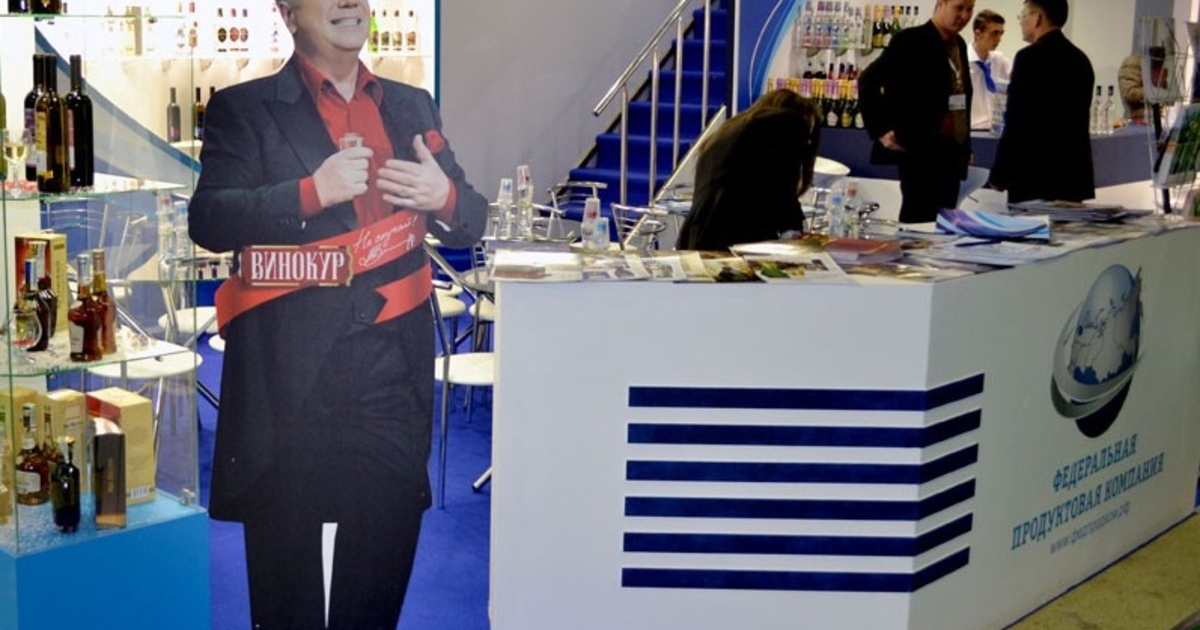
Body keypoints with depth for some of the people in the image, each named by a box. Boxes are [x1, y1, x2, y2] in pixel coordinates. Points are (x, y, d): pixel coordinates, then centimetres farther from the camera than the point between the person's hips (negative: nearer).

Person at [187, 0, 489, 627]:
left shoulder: (412, 106, 17)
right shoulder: (244, 109, 3)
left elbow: (471, 222, 17)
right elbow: (208, 221, -9)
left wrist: (443, 195, -6)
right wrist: (312, 192, -20)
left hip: (393, 377, 4)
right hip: (290, 379, -3)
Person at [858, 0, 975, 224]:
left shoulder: (959, 44, 14)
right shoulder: (911, 40, -9)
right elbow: (868, 80, -13)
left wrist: (965, 145, 14)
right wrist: (881, 131, -15)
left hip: (951, 152, 8)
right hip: (920, 151, -7)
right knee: (919, 221, -6)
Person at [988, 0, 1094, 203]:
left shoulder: (1031, 57, -12)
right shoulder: (1080, 59, 13)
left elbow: (1016, 123, -15)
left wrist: (999, 175, -8)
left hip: (1035, 178, -8)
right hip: (1074, 175, 8)